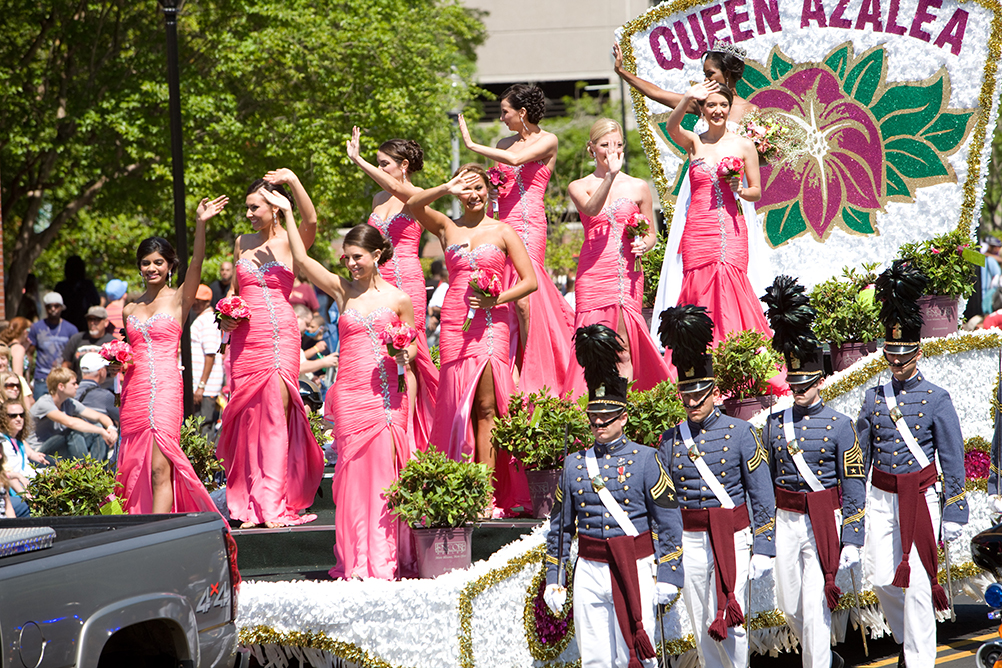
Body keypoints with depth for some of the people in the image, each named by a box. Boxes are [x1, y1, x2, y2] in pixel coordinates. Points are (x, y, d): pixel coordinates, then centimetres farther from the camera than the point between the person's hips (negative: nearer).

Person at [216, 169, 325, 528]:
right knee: (248, 415, 2)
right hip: (245, 335, 5)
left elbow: (311, 221, -23)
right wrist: (226, 316, 5)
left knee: (276, 414, -11)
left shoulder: (291, 241, -1)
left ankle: (275, 503, -10)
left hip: (280, 334, -5)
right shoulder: (242, 242, 15)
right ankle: (249, 503, 6)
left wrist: (293, 180, -26)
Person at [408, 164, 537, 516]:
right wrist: (447, 189, -14)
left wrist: (497, 299, -12)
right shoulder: (447, 228, 14)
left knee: (486, 406, -9)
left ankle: (488, 495, -12)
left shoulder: (503, 232, 8)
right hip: (454, 324, 2)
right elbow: (413, 204, -2)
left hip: (490, 323, -2)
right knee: (458, 406, -2)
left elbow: (530, 280, 4)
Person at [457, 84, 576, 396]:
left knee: (523, 299, -14)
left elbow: (515, 159, -16)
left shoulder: (547, 141, 0)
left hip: (528, 225, -6)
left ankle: (532, 379, -7)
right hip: (503, 224, 6)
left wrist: (472, 145, -10)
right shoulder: (505, 144, 19)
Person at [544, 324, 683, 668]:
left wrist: (668, 575, -6)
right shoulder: (575, 464, 8)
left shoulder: (645, 460, -1)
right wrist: (553, 579, 12)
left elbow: (669, 522, -1)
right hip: (589, 572, 3)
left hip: (635, 572, -3)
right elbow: (560, 527, 15)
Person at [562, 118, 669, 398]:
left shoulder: (638, 188, 12)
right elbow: (591, 209, -15)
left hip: (627, 275, 1)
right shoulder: (579, 187, 8)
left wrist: (643, 244, -5)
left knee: (624, 351, -7)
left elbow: (651, 233, 19)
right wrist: (610, 176, -27)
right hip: (593, 275, -1)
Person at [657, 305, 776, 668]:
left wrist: (764, 550, -6)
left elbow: (762, 495, -2)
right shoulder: (671, 440, 5)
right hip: (690, 541, 3)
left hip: (732, 538, -3)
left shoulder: (740, 433, -4)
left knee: (726, 622, -12)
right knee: (702, 628, 7)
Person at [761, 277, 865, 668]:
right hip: (786, 522, 4)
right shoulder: (775, 425, 6)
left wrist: (852, 541, -8)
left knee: (815, 606, -8)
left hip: (824, 522, -4)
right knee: (789, 606, 11)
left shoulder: (840, 426, -5)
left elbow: (854, 486, -4)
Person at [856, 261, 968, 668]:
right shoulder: (874, 398, 6)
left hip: (921, 499, -4)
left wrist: (953, 515, -4)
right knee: (880, 578, 2)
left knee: (917, 583, -6)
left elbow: (953, 462, -2)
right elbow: (861, 457, 12)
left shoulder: (936, 399, -4)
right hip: (881, 497, 4)